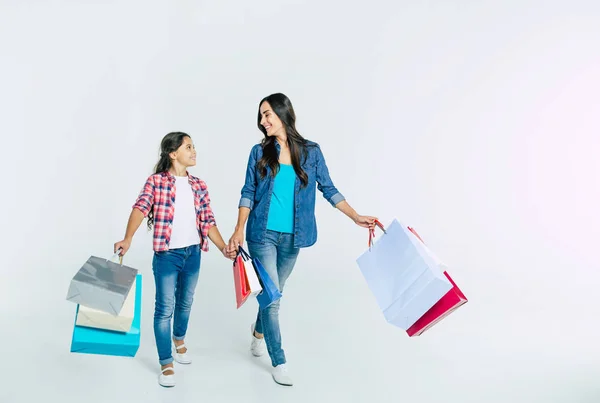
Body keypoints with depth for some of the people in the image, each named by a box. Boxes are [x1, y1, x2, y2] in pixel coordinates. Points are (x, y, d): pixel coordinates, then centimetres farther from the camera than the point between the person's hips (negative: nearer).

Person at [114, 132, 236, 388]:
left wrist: (224, 248, -4)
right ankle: (166, 363, 12)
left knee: (185, 302, 19)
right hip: (167, 254, -4)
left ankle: (179, 339, 47)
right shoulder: (156, 181, -7)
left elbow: (208, 221, 6)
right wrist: (128, 239, -36)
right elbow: (141, 208, -21)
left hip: (193, 253, 5)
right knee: (165, 308, -1)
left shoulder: (198, 185, 6)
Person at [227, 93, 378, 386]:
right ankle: (278, 362, 14)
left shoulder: (311, 152, 0)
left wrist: (356, 217, -1)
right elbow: (248, 194, -1)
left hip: (291, 238, 2)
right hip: (262, 234, -1)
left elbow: (329, 190, 4)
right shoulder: (259, 152, -1)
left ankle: (259, 331, 47)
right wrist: (239, 231, -10)